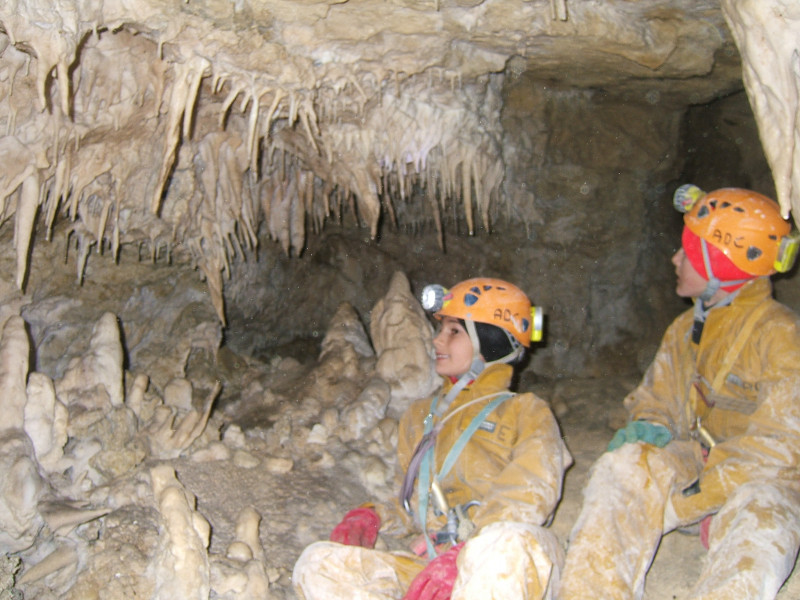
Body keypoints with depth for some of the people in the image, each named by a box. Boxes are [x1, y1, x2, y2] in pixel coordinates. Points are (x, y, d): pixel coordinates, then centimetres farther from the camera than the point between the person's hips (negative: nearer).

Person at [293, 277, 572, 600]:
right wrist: (372, 517, 4)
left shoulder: (526, 412, 10)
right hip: (431, 564, 5)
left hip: (502, 573, -4)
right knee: (317, 564, -21)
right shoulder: (420, 415, 26)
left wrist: (462, 554, -25)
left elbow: (528, 496, -8)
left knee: (511, 540, -41)